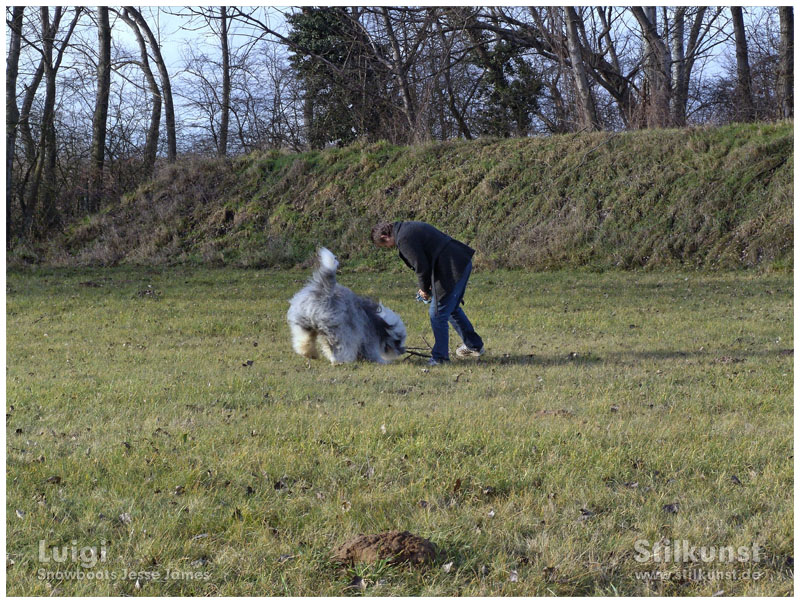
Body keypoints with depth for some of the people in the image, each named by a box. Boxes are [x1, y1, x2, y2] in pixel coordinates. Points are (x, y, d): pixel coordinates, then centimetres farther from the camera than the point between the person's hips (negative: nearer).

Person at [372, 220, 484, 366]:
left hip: (452, 270, -11)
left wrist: (424, 289, 1)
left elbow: (422, 267, -16)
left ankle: (439, 357, 6)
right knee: (452, 309, 26)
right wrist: (426, 285, 20)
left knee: (437, 314, -2)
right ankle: (474, 346, 38)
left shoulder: (404, 239, -12)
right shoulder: (409, 228, 19)